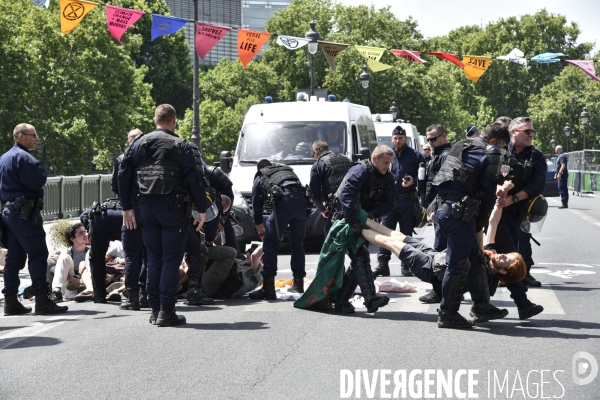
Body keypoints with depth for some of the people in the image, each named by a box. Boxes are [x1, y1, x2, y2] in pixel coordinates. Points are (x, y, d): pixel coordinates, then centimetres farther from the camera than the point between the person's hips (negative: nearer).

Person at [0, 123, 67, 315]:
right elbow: (38, 182, -19)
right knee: (38, 255, -10)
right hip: (24, 212, -10)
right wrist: (40, 172, 2)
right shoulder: (23, 157, -12)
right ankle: (42, 301, -15)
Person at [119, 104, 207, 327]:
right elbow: (193, 179, -9)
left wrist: (127, 207, 14)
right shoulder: (180, 146, -3)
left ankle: (155, 309, 13)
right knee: (171, 259, -1)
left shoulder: (139, 144, 9)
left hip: (147, 207, 4)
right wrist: (202, 209, -4)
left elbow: (124, 176, 8)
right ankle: (166, 312, -5)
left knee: (154, 258, 12)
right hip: (172, 207, -4)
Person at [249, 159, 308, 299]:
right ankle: (298, 284, 28)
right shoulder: (287, 169, 38)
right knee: (297, 244, 21)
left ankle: (268, 288, -8)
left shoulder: (260, 178, 28)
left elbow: (256, 208, 26)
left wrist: (261, 232, 35)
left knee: (270, 245, 0)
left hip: (284, 201, -4)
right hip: (302, 200, 5)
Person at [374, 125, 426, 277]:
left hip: (408, 201, -2)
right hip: (389, 200, 2)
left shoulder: (415, 156, 3)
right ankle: (382, 265, 0)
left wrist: (413, 181, -17)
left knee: (406, 234, 5)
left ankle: (406, 265, 11)